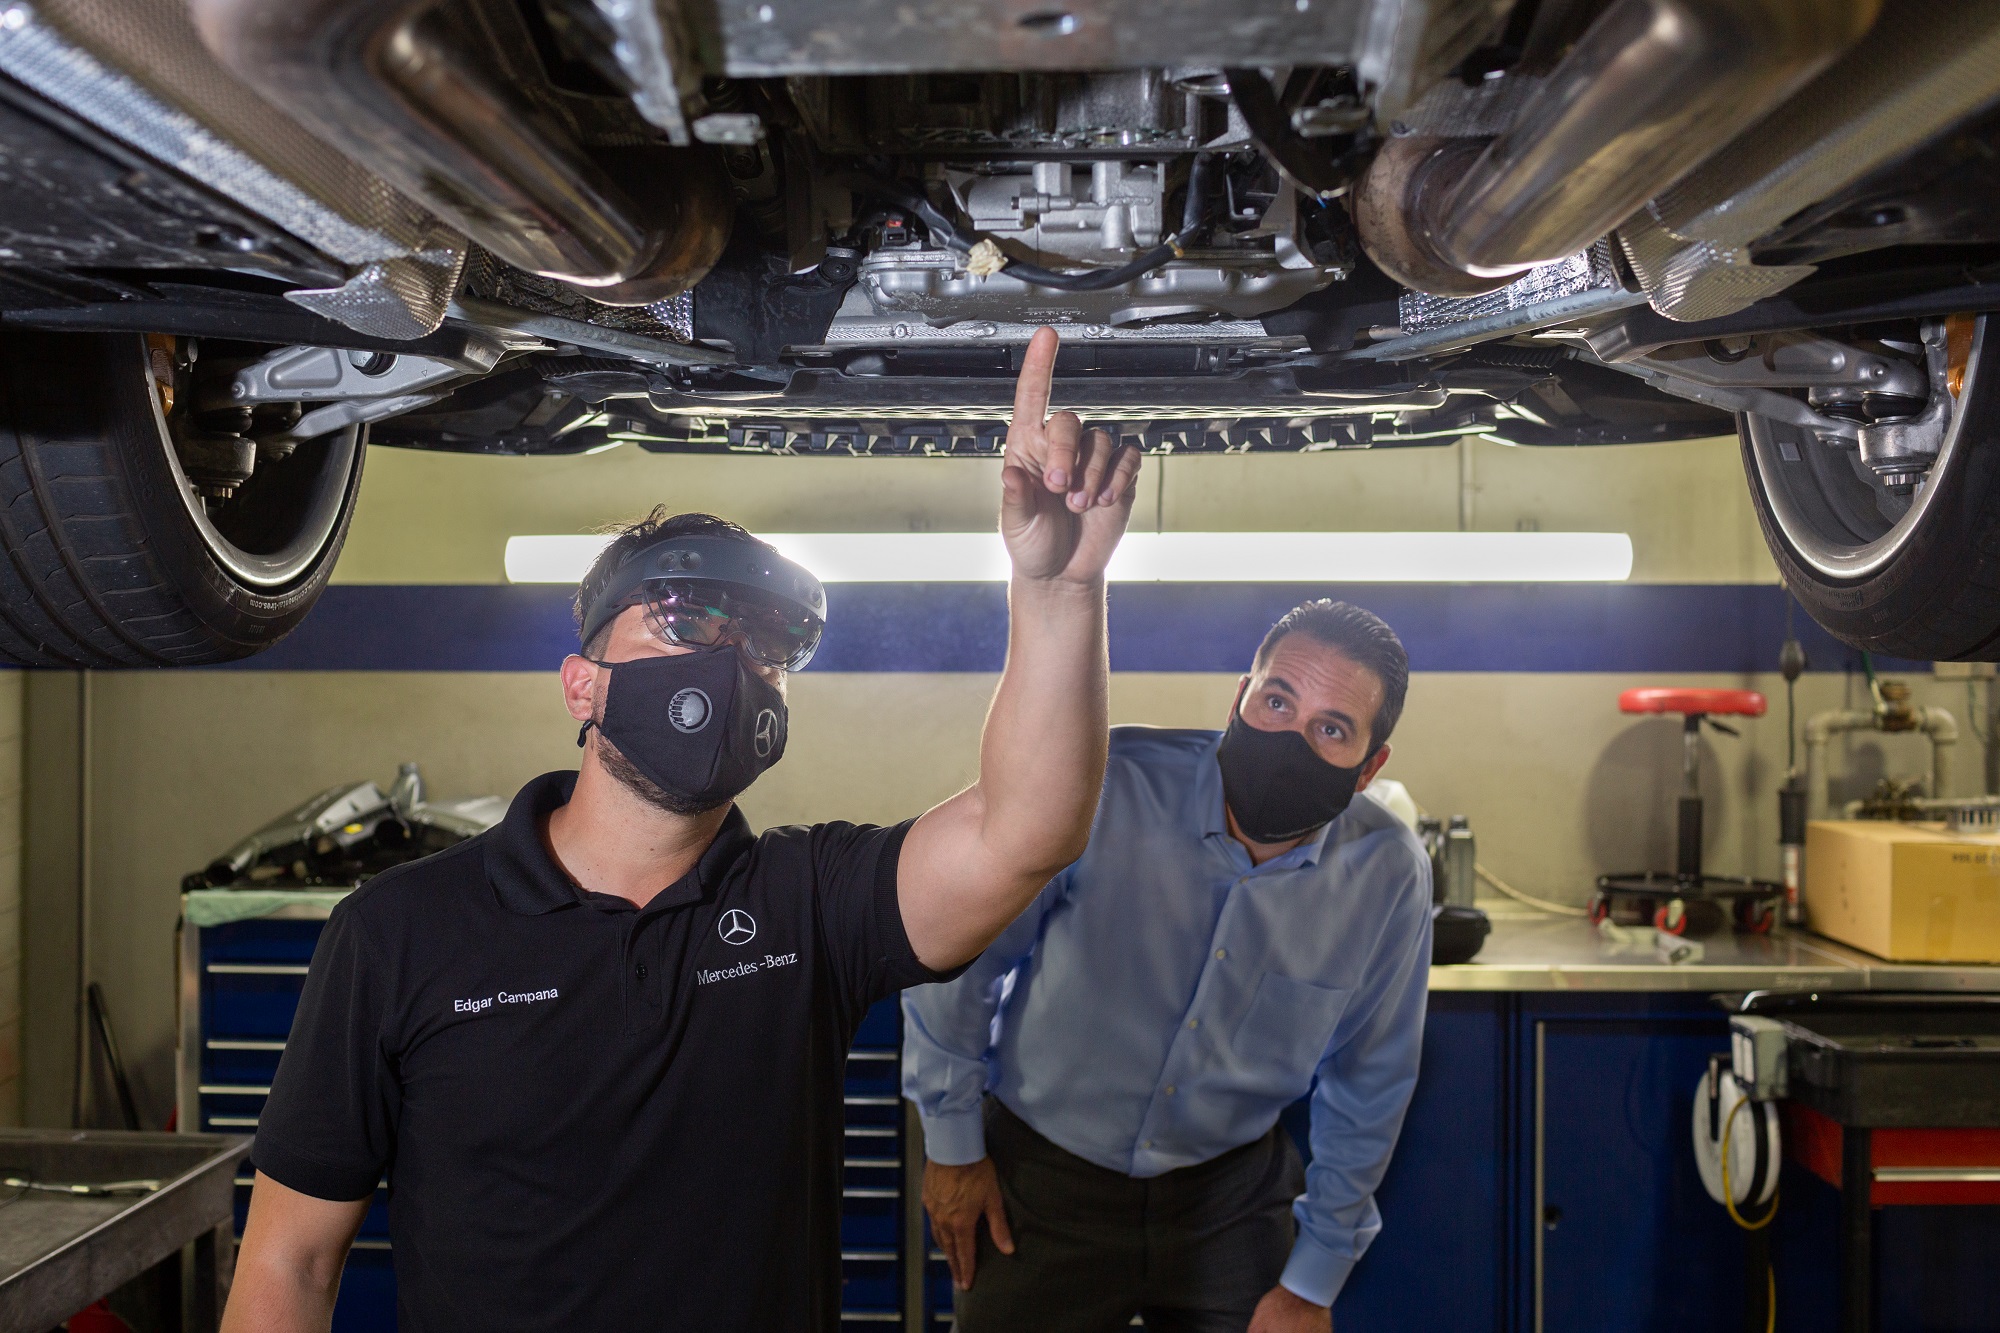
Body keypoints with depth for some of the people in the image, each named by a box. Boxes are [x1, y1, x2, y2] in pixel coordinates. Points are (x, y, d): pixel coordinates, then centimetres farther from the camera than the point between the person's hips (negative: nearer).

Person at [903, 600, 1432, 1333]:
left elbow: (1368, 1086, 0)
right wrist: (952, 1143, -2)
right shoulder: (1104, 786, -25)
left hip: (1229, 1192, 2)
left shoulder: (1390, 877, -15)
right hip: (1042, 1176, -2)